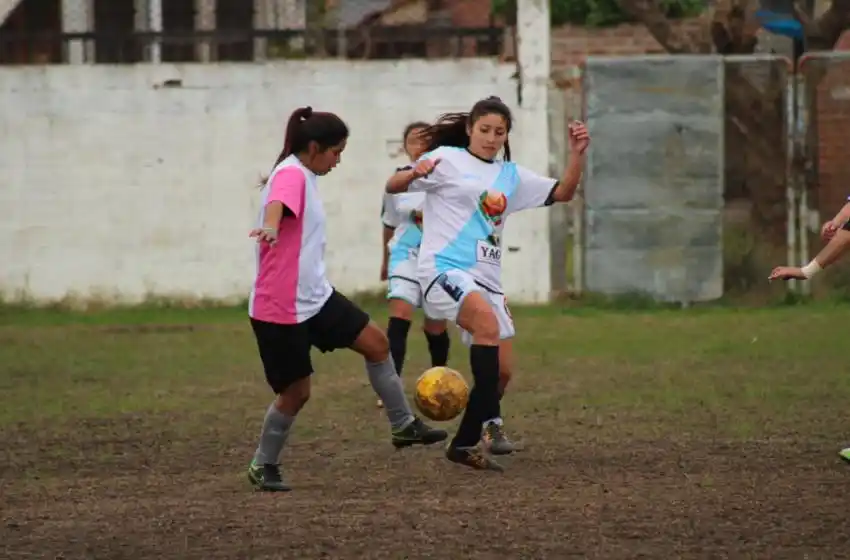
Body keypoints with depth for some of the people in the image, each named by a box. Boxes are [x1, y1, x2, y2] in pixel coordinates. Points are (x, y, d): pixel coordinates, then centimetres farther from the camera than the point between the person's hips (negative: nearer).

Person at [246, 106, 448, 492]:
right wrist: (270, 228, -64)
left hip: (315, 297, 9)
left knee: (375, 342, 5)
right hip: (281, 308, -9)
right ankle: (262, 466, 15)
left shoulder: (304, 177, 12)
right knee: (296, 391, -1)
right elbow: (276, 204, -42)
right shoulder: (291, 175, -17)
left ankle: (404, 425, 15)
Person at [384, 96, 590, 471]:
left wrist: (577, 154, 2)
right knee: (488, 324, -33)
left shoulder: (510, 176, 18)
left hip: (486, 278, 7)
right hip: (446, 268, -7)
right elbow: (393, 187, -3)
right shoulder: (447, 159, 2)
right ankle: (490, 424, -34)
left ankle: (465, 444, 14)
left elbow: (563, 193, 18)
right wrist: (414, 173, -26)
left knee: (502, 370, 2)